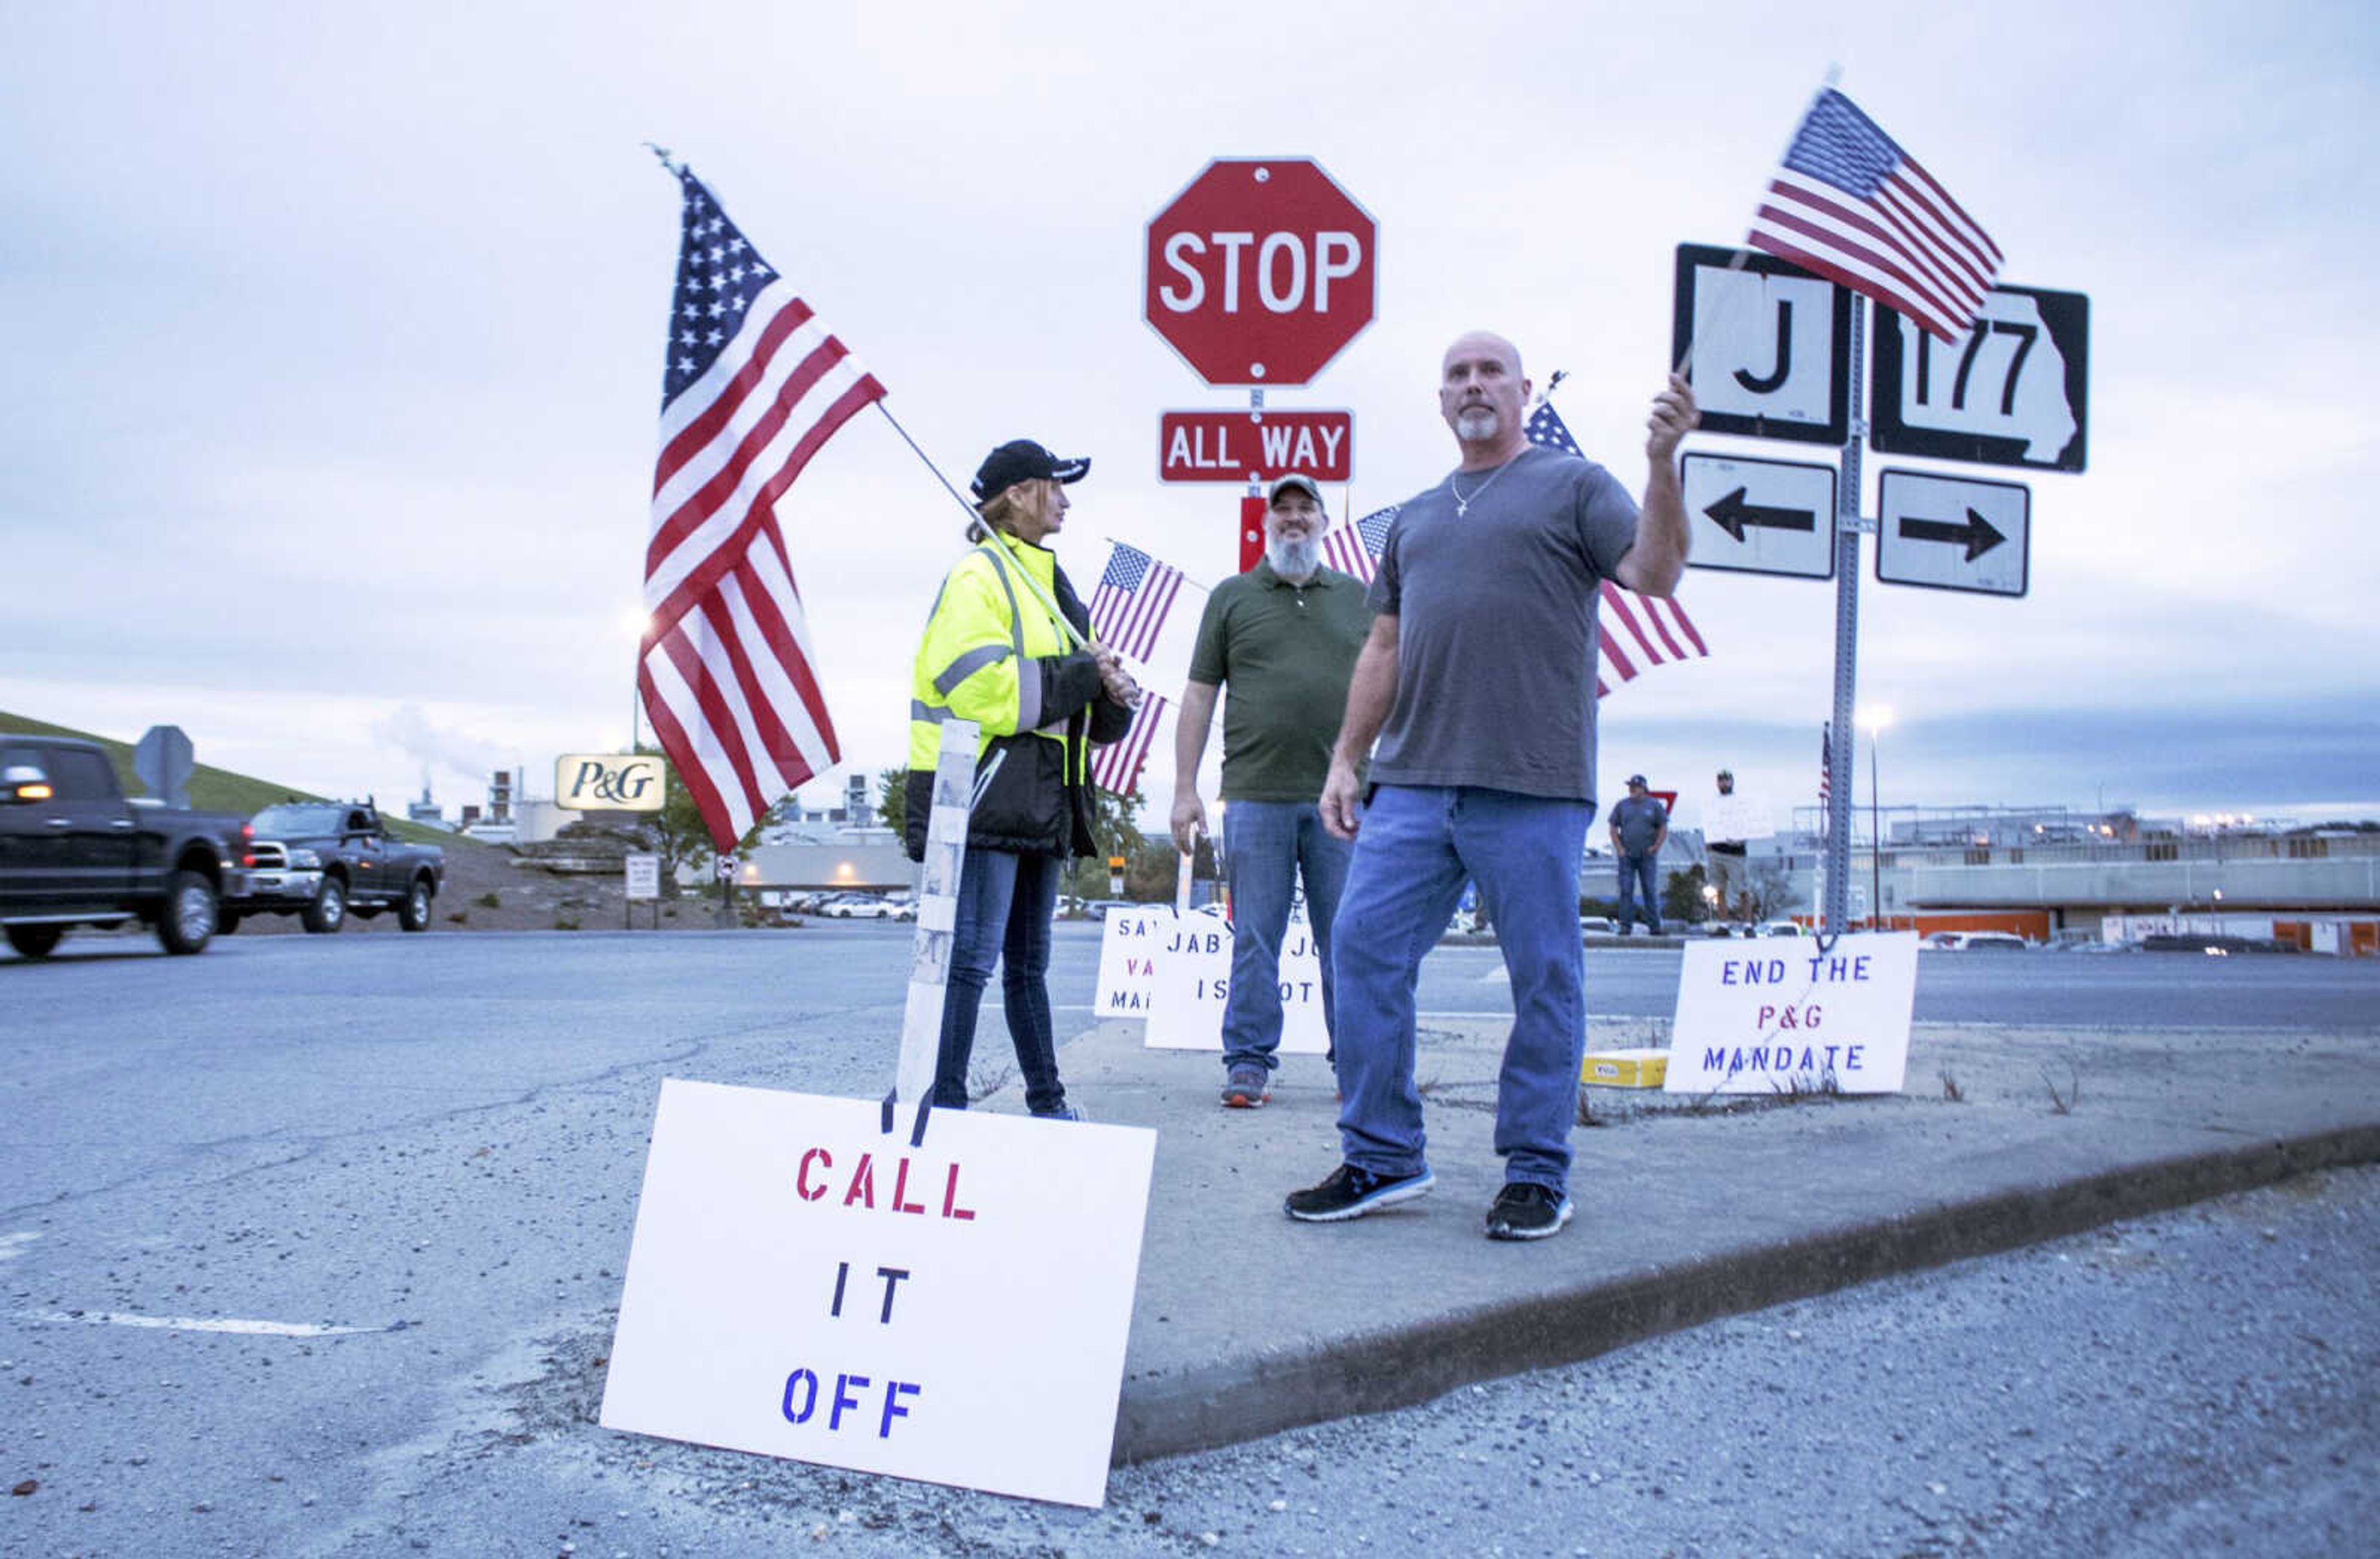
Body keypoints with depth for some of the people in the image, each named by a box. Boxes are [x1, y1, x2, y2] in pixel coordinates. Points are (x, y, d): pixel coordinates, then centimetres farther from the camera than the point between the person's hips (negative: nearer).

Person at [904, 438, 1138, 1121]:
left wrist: (1113, 696, 2)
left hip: (1041, 803, 9)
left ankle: (1047, 1103, 24)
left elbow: (1081, 712, 25)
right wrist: (1083, 674, -11)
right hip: (985, 798, -9)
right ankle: (944, 1104, -6)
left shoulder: (1049, 583, 23)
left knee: (1028, 963, 16)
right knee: (971, 958, -11)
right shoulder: (978, 577, -6)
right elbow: (983, 687, -20)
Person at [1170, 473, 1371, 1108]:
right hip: (1255, 794, -1)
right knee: (1255, 940, 2)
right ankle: (1249, 1063, 10)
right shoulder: (1232, 596, 10)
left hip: (1343, 797, 1)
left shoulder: (1357, 597, 14)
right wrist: (1185, 788, 1)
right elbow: (1199, 695, 8)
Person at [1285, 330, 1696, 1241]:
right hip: (1411, 785, 5)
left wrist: (1662, 464, -19)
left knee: (1545, 979, 1)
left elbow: (1656, 574, -6)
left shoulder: (1574, 486, 8)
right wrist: (1346, 760, 15)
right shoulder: (1416, 518, 23)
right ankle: (1381, 1159, 11)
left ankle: (1537, 1174, 14)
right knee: (1364, 951, -1)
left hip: (1532, 789, -5)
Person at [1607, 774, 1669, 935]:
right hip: (1627, 855, 1)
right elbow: (1613, 829, 8)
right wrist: (1619, 848, -2)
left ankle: (1654, 926, 4)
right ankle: (1626, 926, -3)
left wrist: (1655, 848, -5)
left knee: (1651, 891, 0)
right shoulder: (1622, 805, 7)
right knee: (1626, 891, -4)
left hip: (1647, 856, -1)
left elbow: (1664, 829, 4)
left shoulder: (1654, 805, 4)